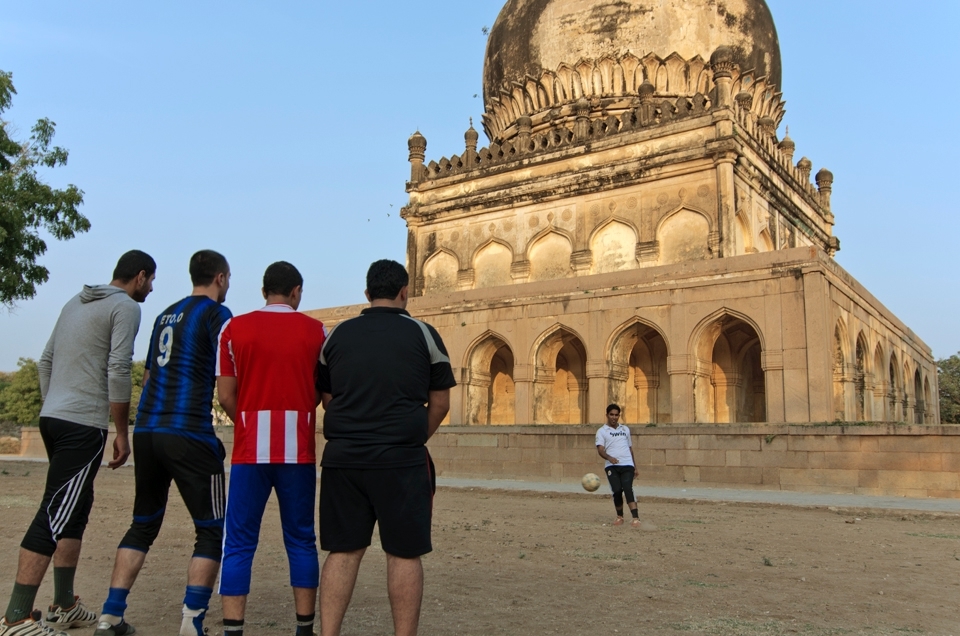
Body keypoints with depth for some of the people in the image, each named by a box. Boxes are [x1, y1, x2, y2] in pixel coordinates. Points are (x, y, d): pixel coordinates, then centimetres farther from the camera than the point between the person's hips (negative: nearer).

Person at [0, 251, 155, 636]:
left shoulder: (76, 303, 19)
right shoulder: (125, 307, -7)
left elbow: (45, 363, 19)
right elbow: (118, 372, -15)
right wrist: (122, 433, -9)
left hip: (53, 418, 9)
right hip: (84, 426, -9)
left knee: (75, 509, 16)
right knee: (54, 515, -7)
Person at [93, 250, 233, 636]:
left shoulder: (167, 314, 18)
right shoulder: (216, 314, -5)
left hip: (147, 431, 7)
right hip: (190, 435, -7)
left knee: (143, 524, 19)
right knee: (211, 531, 3)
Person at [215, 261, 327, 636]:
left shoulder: (236, 328, 1)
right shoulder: (315, 330, 2)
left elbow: (225, 395, 0)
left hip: (250, 450, 0)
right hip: (298, 451, 1)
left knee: (239, 543, 6)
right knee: (301, 541, 11)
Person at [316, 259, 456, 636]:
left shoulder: (337, 334, 8)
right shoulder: (422, 334, -1)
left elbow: (327, 398, 14)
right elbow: (440, 402, 1)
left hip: (342, 457, 4)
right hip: (401, 461, -3)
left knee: (342, 551, 11)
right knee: (404, 553, 5)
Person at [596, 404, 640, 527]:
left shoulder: (625, 429, 18)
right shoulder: (602, 431, 5)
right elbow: (600, 449, -8)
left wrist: (635, 465, 22)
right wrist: (609, 457, -28)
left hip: (627, 465, 1)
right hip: (611, 466, -1)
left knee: (628, 489, -14)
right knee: (617, 491, -7)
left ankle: (636, 518, -21)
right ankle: (620, 517, 15)